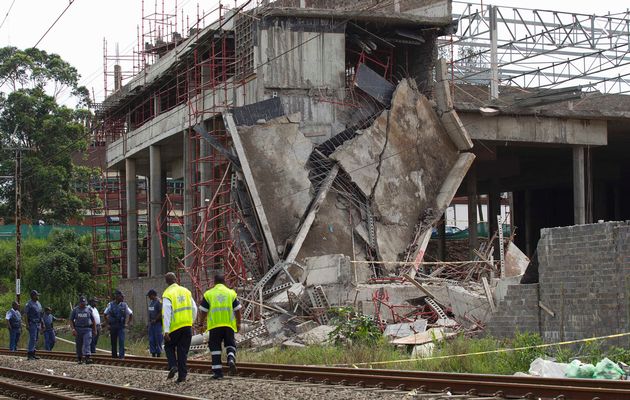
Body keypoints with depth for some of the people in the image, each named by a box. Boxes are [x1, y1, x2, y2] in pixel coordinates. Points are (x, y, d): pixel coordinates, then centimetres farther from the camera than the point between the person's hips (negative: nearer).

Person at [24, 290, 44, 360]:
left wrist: (42, 323, 19)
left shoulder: (38, 303, 15)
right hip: (32, 323, -8)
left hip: (38, 323, 8)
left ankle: (33, 353, 14)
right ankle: (29, 354, -11)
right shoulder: (29, 304, -9)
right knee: (32, 338, -12)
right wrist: (27, 324, -19)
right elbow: (25, 314, -12)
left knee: (36, 339, 9)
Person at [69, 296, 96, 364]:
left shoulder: (88, 310, 9)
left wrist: (95, 330, 11)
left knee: (87, 344, -14)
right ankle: (79, 359, 18)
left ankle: (87, 358, -24)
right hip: (78, 329, 1)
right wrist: (73, 329, -6)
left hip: (87, 329, -1)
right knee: (79, 345, 6)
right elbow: (71, 320, 6)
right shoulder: (75, 310, 6)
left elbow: (93, 320, 14)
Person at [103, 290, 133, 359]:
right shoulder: (110, 305, 0)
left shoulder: (124, 305, 3)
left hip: (121, 326, 0)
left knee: (121, 341, -12)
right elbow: (105, 315, 7)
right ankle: (114, 355, 18)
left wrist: (128, 323, 6)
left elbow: (131, 314, 12)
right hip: (113, 326, 0)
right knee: (113, 342, 7)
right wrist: (107, 324, 3)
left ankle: (121, 355, -14)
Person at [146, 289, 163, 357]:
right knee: (151, 339, 8)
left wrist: (155, 320, -15)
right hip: (151, 323, 9)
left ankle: (158, 353, -3)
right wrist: (149, 321, 13)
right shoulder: (151, 302, 16)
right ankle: (153, 353, 12)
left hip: (157, 323, -9)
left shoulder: (159, 302, -11)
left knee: (158, 339, -6)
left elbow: (161, 313, -16)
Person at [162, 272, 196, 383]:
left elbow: (166, 313, -15)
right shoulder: (186, 291, 8)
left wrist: (166, 330, -16)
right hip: (187, 326, 4)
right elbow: (194, 309, 11)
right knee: (183, 351, 8)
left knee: (169, 346, 17)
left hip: (175, 327, -4)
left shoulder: (167, 294, -8)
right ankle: (182, 375, 5)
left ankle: (173, 366, -3)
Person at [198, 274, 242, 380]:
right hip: (229, 324, 1)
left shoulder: (208, 294, 3)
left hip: (214, 325, -1)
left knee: (215, 347, 5)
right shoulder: (231, 293, 7)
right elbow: (237, 310, 6)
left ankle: (217, 371, 2)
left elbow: (203, 311, 3)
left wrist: (201, 322, 17)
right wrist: (238, 323, 16)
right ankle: (231, 359, -14)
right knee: (230, 344, 15)